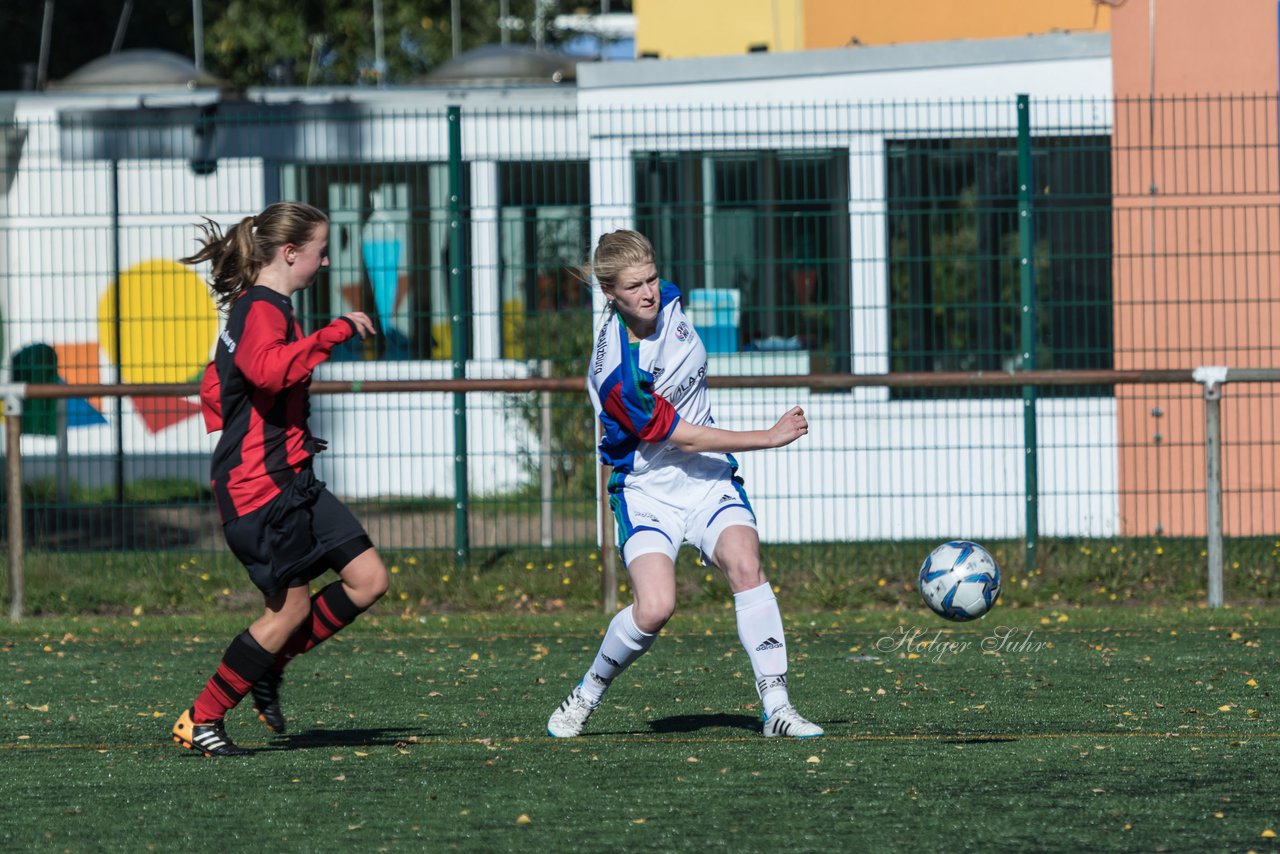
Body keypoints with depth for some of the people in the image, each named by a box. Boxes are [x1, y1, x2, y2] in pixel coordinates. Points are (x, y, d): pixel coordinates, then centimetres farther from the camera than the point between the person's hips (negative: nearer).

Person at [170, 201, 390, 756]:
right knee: (291, 608, -4)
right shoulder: (263, 311, -15)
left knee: (368, 579, 6)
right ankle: (200, 720, 6)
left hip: (292, 481, 10)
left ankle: (269, 665, 18)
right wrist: (335, 333, -31)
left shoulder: (262, 310, 17)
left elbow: (213, 386, 28)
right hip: (261, 486, -10)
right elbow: (268, 369, -38)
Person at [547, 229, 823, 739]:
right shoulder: (616, 375, -25)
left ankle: (776, 707, -24)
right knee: (655, 608, -22)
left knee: (744, 564, -22)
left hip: (708, 477, 5)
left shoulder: (667, 301, -4)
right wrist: (770, 438, -16)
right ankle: (587, 695, 7)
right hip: (648, 491, -5)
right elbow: (681, 437, -18)